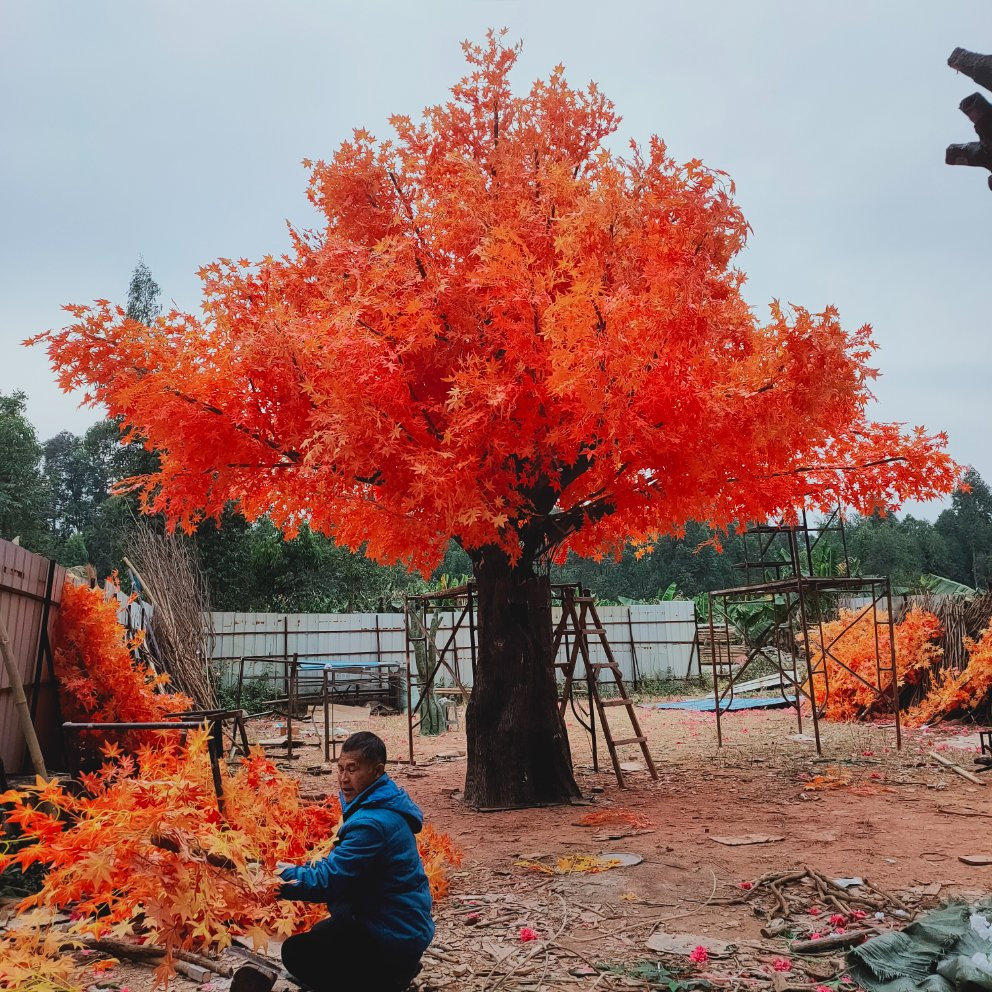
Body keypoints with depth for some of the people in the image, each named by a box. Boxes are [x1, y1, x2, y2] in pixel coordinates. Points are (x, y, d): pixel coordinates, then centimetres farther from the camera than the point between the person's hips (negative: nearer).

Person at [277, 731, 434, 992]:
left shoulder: (371, 823, -28)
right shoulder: (385, 804, 4)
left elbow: (327, 881, -22)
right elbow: (341, 868, 7)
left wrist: (286, 875, -7)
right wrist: (299, 876, -8)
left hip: (395, 938, -10)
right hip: (405, 926, 10)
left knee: (296, 953, -6)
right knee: (318, 934, 26)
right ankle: (396, 971, 17)